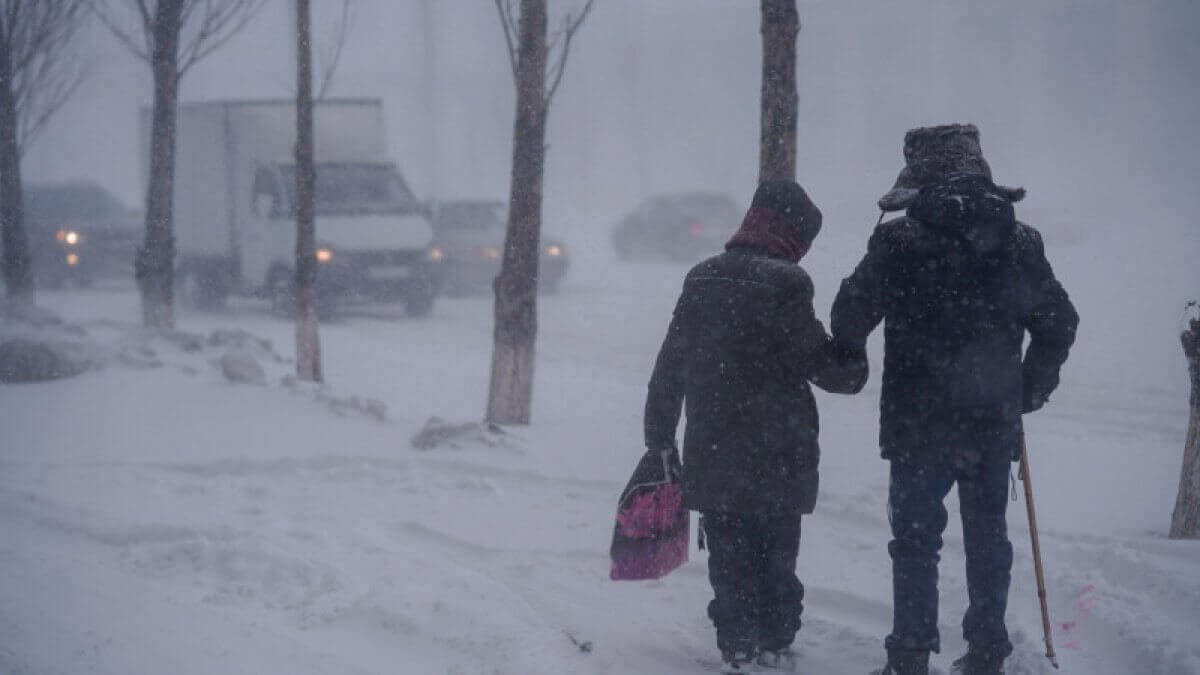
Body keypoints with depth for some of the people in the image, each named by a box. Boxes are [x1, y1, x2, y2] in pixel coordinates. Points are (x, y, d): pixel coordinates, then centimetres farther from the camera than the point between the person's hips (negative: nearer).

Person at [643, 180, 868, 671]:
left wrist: (659, 437, 17)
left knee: (729, 556, 12)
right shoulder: (785, 284, -14)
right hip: (776, 456, -4)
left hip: (711, 455, 4)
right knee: (777, 553, 11)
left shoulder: (701, 280, 6)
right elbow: (819, 363, -14)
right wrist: (854, 364, 7)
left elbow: (669, 368, 10)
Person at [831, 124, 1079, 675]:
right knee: (988, 538, 13)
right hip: (994, 424, 3)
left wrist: (844, 361, 16)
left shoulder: (899, 242, -11)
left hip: (919, 426, -3)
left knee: (916, 541, 5)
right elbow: (1060, 323, 8)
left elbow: (848, 319, -6)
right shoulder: (1019, 242, 1)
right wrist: (1030, 390, 21)